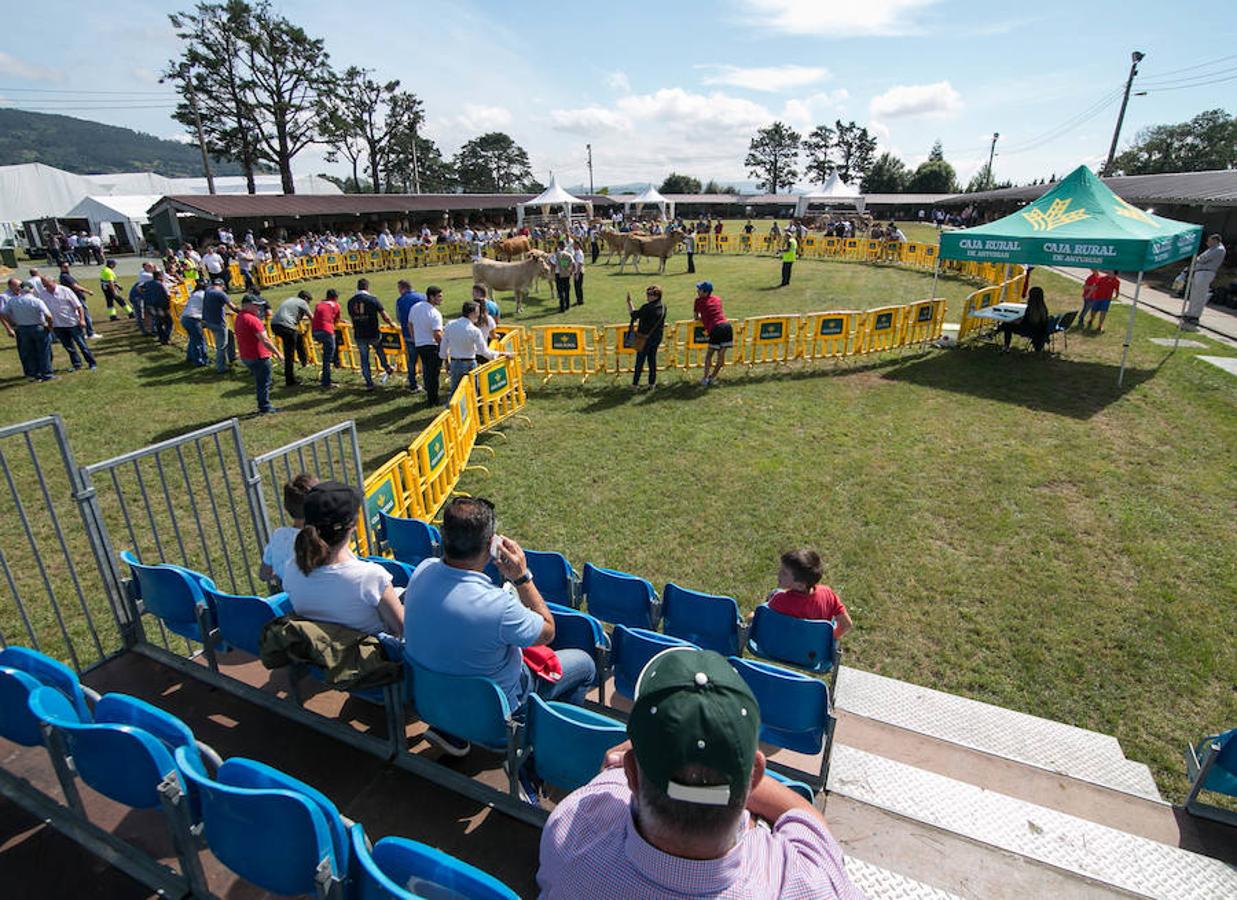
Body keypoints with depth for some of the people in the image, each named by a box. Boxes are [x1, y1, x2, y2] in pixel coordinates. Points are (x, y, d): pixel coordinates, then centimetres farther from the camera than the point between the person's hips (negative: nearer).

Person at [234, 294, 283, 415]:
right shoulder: (252, 319, -20)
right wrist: (277, 352, -16)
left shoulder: (238, 319, 12)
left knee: (259, 382, 20)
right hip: (258, 357, -9)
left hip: (245, 357, 9)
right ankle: (265, 407, 10)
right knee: (264, 382, 3)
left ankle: (263, 406, 27)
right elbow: (264, 340, -23)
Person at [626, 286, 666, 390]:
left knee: (640, 360, 5)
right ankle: (652, 382, 22)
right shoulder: (663, 307, 0)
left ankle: (635, 384, 11)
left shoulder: (647, 307, -23)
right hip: (657, 336, 6)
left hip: (645, 337, -6)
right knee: (652, 359, 17)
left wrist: (629, 302, -5)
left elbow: (634, 315, -15)